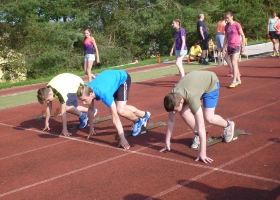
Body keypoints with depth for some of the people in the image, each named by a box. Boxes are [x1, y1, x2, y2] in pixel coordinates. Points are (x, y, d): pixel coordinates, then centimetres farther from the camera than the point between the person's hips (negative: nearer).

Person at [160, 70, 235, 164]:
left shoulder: (191, 98, -44)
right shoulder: (172, 97, -27)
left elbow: (201, 126, -45)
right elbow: (171, 121, -14)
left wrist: (202, 153, -45)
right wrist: (167, 142, -10)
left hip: (211, 82, -5)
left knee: (208, 117, -14)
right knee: (184, 112, -14)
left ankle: (228, 125, 17)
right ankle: (197, 135, 9)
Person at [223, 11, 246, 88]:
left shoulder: (237, 25, -9)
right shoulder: (226, 26, 9)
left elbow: (243, 36, -6)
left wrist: (243, 46, -7)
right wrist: (224, 47, 8)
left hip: (236, 46, -6)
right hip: (229, 46, 6)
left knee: (234, 63, -13)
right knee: (234, 64, 10)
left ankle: (234, 81, -12)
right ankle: (238, 79, 21)